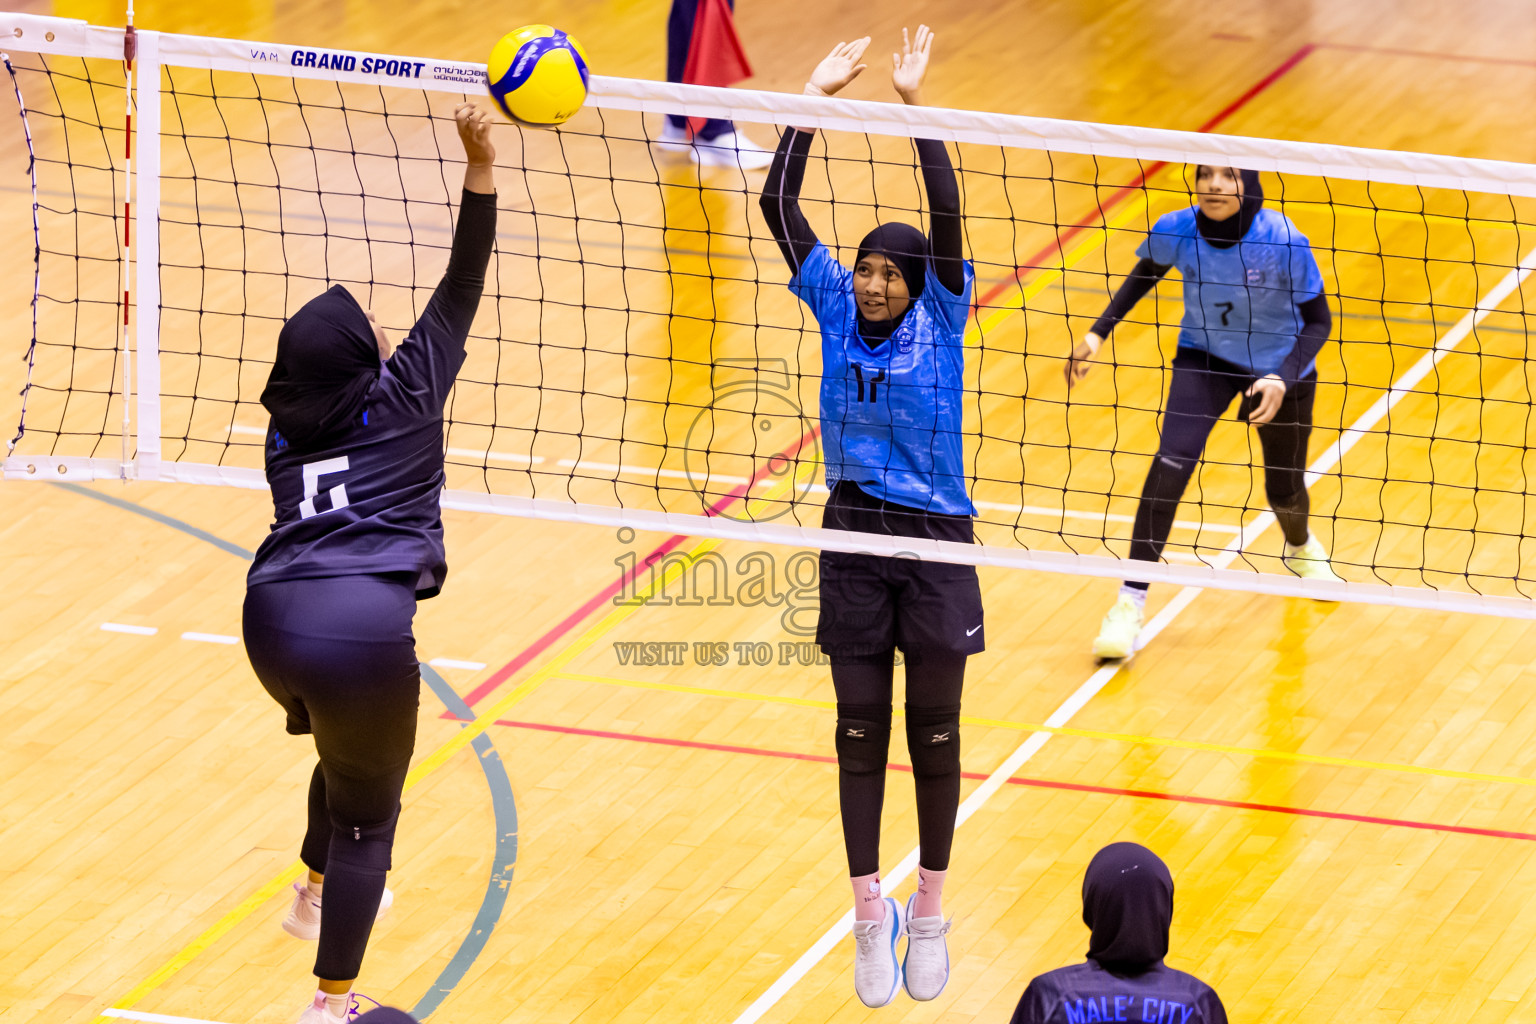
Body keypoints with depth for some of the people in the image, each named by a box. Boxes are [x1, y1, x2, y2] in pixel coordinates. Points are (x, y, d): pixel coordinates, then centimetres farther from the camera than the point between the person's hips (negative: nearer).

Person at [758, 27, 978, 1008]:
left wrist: (916, 103, -26)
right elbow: (779, 206, -5)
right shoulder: (838, 308, 0)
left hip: (936, 543, -2)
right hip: (854, 539, 2)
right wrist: (816, 98, -11)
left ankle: (928, 912, 19)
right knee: (862, 733, 5)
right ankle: (871, 917, 11)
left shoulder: (941, 316, -6)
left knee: (934, 734, 6)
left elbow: (947, 215, -20)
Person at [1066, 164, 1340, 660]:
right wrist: (1099, 333, -7)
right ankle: (1130, 604, -16)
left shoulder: (1284, 243, -30)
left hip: (1278, 370, -1)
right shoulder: (1176, 230, -23)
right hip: (1204, 357, 1)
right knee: (1172, 461, -21)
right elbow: (1146, 272, 1)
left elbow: (1318, 321, -19)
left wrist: (1282, 379, -33)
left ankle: (1301, 547, 54)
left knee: (1284, 489, 13)